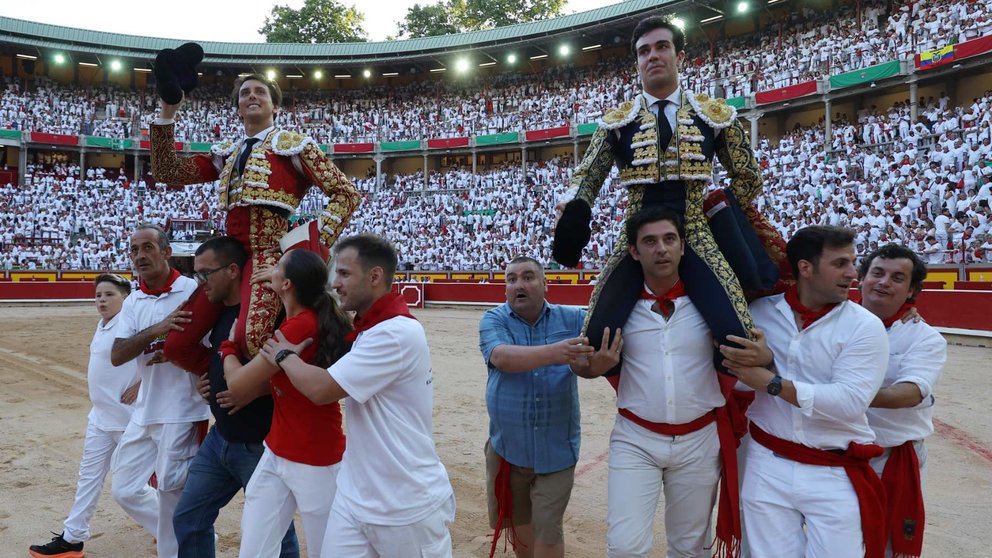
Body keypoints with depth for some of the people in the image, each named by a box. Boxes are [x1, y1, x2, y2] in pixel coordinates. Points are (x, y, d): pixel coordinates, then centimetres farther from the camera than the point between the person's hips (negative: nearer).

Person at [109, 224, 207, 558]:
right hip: (144, 413, 7)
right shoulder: (133, 303, 8)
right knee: (123, 490, 16)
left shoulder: (193, 291, -9)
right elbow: (117, 356, -6)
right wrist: (156, 330, -22)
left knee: (173, 494, 1)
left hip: (183, 413, -7)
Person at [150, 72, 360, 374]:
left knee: (251, 337, -32)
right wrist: (167, 112, 11)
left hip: (268, 253, -6)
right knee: (176, 346, 0)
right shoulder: (227, 152, 21)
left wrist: (316, 241, -11)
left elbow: (346, 192, -2)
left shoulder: (293, 144, 4)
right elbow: (168, 172, 16)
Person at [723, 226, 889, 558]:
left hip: (836, 477, -2)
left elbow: (849, 402, -18)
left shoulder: (865, 327, -8)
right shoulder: (761, 311, -1)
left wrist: (773, 383, -19)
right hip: (767, 468, 2)